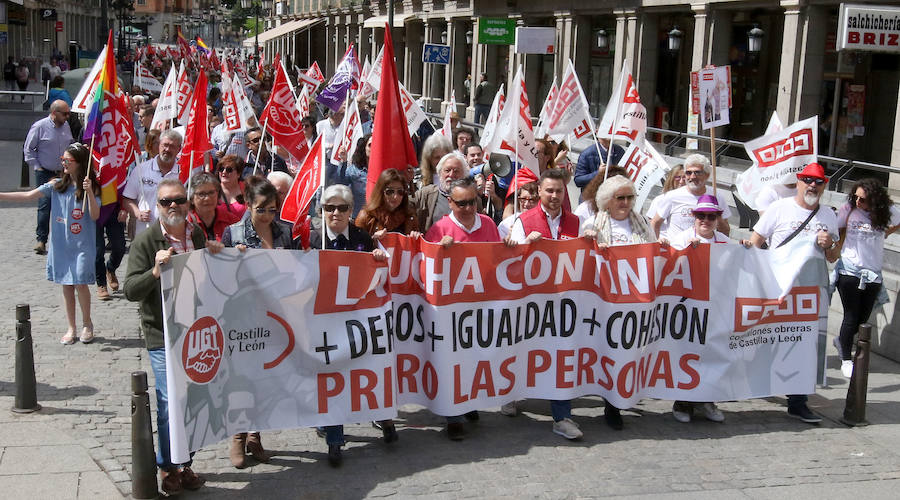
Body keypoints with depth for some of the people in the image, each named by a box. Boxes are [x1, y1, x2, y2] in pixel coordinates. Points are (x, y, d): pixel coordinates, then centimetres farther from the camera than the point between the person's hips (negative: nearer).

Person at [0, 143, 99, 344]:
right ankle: (71, 328, 19)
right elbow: (29, 195, -2)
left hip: (82, 244, -4)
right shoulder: (56, 185, 3)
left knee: (80, 283, -8)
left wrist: (89, 192, -25)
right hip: (61, 243, 4)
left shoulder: (91, 187, -6)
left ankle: (87, 324, 15)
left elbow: (95, 215, -13)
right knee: (66, 285, 8)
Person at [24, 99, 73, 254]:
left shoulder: (66, 126, 7)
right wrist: (37, 168, -5)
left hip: (63, 173, 5)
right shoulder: (39, 127, -7)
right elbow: (28, 149, -1)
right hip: (45, 174, -5)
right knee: (44, 205, -11)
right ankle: (41, 240, -6)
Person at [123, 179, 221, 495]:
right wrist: (155, 271, -30)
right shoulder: (145, 242, -8)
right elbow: (130, 291, -13)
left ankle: (183, 464, 25)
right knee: (170, 403, -6)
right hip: (162, 336, -5)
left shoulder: (198, 236, 10)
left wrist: (216, 257, 4)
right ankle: (167, 469, 11)